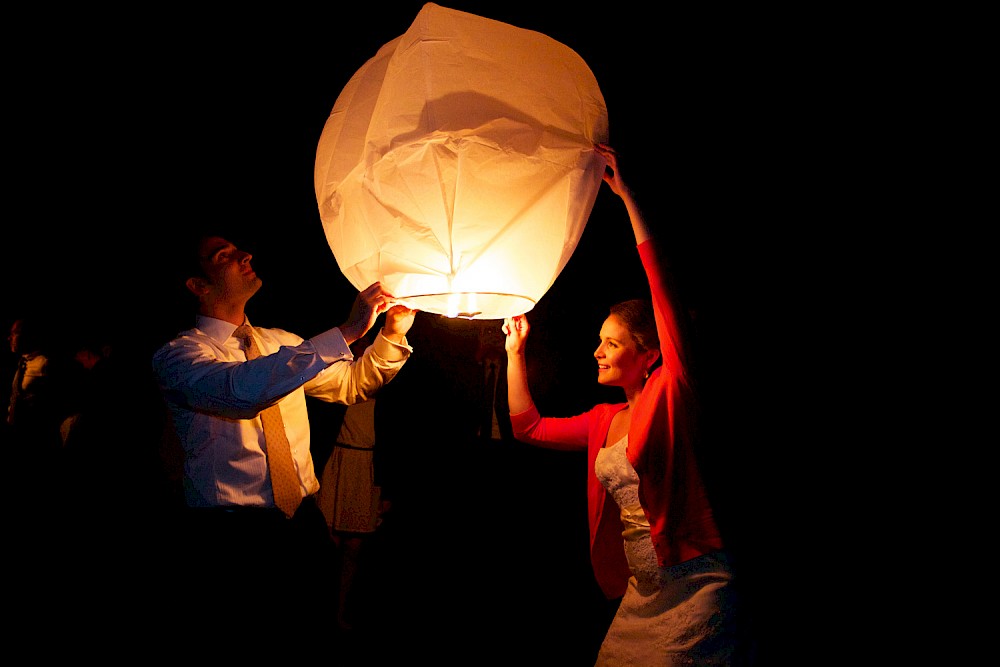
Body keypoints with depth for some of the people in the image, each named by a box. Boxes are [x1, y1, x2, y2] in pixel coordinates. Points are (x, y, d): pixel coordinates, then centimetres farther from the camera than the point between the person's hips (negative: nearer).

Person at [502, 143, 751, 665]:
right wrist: (516, 351, 19)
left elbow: (662, 285, -15)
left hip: (693, 587, -7)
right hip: (639, 593, 7)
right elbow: (528, 427, 21)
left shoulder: (670, 391, -7)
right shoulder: (604, 419, 13)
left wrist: (626, 196, -15)